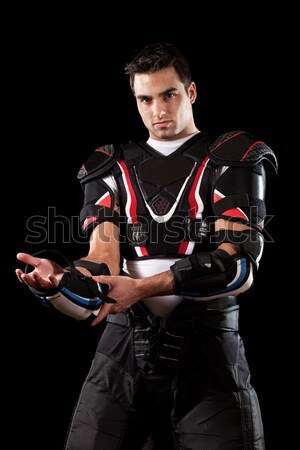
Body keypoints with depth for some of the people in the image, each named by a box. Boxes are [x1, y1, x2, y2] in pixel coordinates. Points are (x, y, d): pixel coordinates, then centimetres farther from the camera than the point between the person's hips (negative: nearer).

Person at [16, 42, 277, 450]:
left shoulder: (230, 162, 2)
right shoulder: (112, 168, 12)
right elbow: (104, 265, -2)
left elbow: (240, 265, -10)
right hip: (124, 350, 2)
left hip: (207, 351, -2)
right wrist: (59, 278, -25)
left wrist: (143, 287, -18)